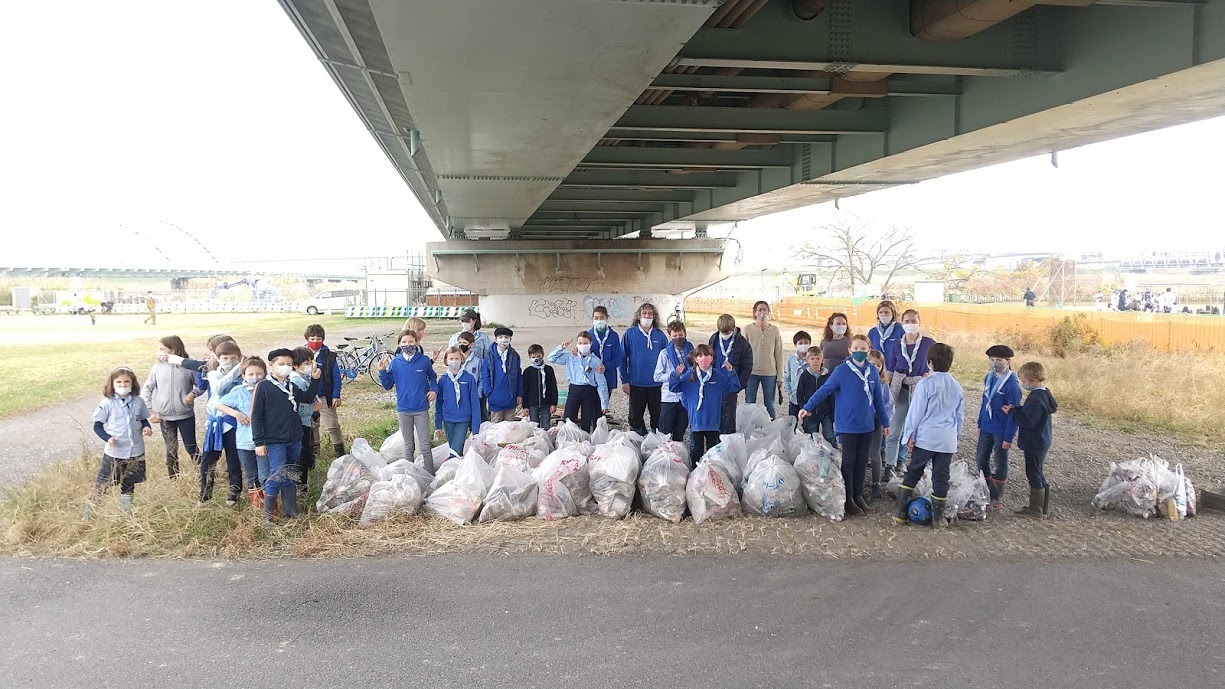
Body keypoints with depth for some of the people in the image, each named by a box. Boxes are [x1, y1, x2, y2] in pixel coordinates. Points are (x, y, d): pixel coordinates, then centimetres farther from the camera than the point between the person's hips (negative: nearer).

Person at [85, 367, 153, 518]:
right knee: (102, 484, 2)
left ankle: (126, 513, 33)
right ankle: (88, 514, 15)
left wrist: (147, 427, -10)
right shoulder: (107, 403, -11)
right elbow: (97, 426, -6)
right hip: (114, 452, -3)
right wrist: (108, 438, -22)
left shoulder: (138, 401, -2)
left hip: (135, 452, 3)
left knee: (128, 485, 18)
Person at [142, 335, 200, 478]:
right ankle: (174, 479, 23)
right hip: (165, 417, 2)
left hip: (186, 415, -2)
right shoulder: (158, 367, -2)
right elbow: (146, 390, 3)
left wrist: (193, 393, -18)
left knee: (191, 447, 6)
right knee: (171, 449, 12)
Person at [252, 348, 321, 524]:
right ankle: (267, 514, 1)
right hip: (275, 442, -6)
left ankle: (290, 511, 23)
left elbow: (308, 398, 23)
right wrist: (259, 442, -12)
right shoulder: (263, 386, -9)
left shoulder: (292, 386, 8)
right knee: (277, 476, -11)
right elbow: (256, 416, -9)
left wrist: (315, 379, 11)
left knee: (290, 477, 13)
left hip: (294, 440, 6)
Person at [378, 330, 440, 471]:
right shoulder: (395, 362, -1)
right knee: (408, 446, 13)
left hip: (421, 409, -1)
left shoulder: (424, 360, -3)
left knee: (425, 446, 0)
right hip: (403, 409, 2)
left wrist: (434, 390, -2)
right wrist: (382, 371, -12)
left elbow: (432, 376, 14)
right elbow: (387, 385, 3)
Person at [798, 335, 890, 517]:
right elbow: (824, 390, -11)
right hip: (847, 425, -4)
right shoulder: (841, 370, -10)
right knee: (849, 461, 2)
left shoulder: (872, 371, 3)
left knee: (862, 461, 11)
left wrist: (884, 422, 15)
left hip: (867, 426, 4)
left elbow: (878, 398, 11)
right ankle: (848, 499, 12)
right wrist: (807, 407, -19)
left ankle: (858, 495, 22)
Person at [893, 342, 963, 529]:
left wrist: (909, 434, 0)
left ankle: (900, 512, 9)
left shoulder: (926, 384, -10)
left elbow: (916, 411, -8)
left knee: (913, 473, 8)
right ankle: (938, 518, 15)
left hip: (925, 437, -4)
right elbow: (959, 415, 16)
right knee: (941, 477, 10)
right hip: (948, 440, 4)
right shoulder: (957, 386, 8)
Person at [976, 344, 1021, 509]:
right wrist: (980, 423, 15)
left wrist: (1009, 437, -17)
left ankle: (997, 497, 20)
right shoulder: (989, 378, 3)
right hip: (986, 428, 7)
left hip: (1001, 431, -7)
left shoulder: (1012, 384, -19)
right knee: (981, 459, 13)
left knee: (1000, 462, 7)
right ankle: (988, 490, 30)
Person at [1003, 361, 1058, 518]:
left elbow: (1028, 421, -26)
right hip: (1040, 442, 10)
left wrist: (1012, 412, -16)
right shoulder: (1044, 394, 7)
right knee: (1038, 475, 18)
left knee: (1034, 474, 1)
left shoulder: (1036, 399, -25)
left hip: (1034, 445, -10)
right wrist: (1016, 409, 0)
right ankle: (1043, 508, 26)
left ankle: (1036, 509, 10)